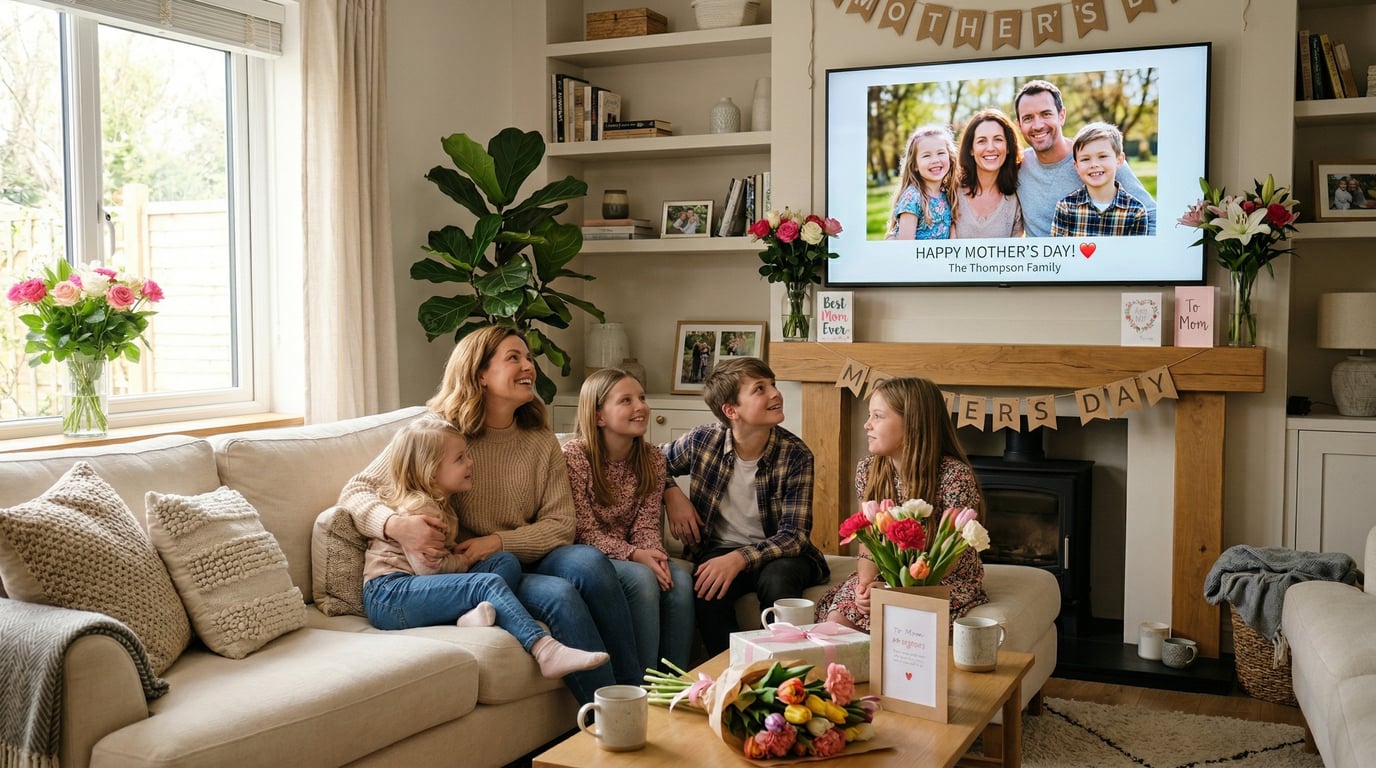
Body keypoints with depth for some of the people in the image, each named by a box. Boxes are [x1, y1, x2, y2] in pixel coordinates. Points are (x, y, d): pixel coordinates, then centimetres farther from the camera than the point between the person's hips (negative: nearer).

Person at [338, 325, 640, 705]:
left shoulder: (541, 442, 8)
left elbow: (561, 524, 1)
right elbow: (356, 491, -5)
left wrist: (499, 542, -17)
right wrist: (395, 524, -28)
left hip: (524, 563, 4)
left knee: (587, 561, -28)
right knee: (558, 595, -30)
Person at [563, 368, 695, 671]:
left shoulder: (652, 458, 3)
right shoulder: (574, 456, -14)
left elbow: (646, 524, 1)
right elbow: (585, 532, -15)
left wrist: (656, 554, -22)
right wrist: (635, 555, -28)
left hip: (630, 557, 5)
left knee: (679, 577, -24)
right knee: (641, 578, -32)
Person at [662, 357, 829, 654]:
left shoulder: (795, 455, -13)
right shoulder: (702, 440, -6)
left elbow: (794, 535, -17)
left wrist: (740, 558, -33)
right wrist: (671, 493, -7)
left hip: (776, 554, -1)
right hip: (719, 549, 1)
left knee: (777, 576, -36)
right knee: (708, 586, -33)